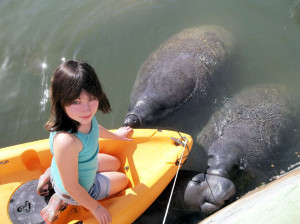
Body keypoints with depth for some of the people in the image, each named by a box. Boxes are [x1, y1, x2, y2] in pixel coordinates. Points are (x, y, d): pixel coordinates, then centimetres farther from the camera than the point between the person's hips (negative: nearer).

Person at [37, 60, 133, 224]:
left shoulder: (79, 116, -23)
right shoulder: (66, 142, -46)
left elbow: (92, 128, 4)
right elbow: (72, 188, -30)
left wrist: (115, 135, 22)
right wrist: (96, 208, -14)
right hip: (80, 191, -6)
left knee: (115, 164, 33)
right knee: (123, 180, 18)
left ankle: (52, 175, 21)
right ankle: (63, 201, 14)